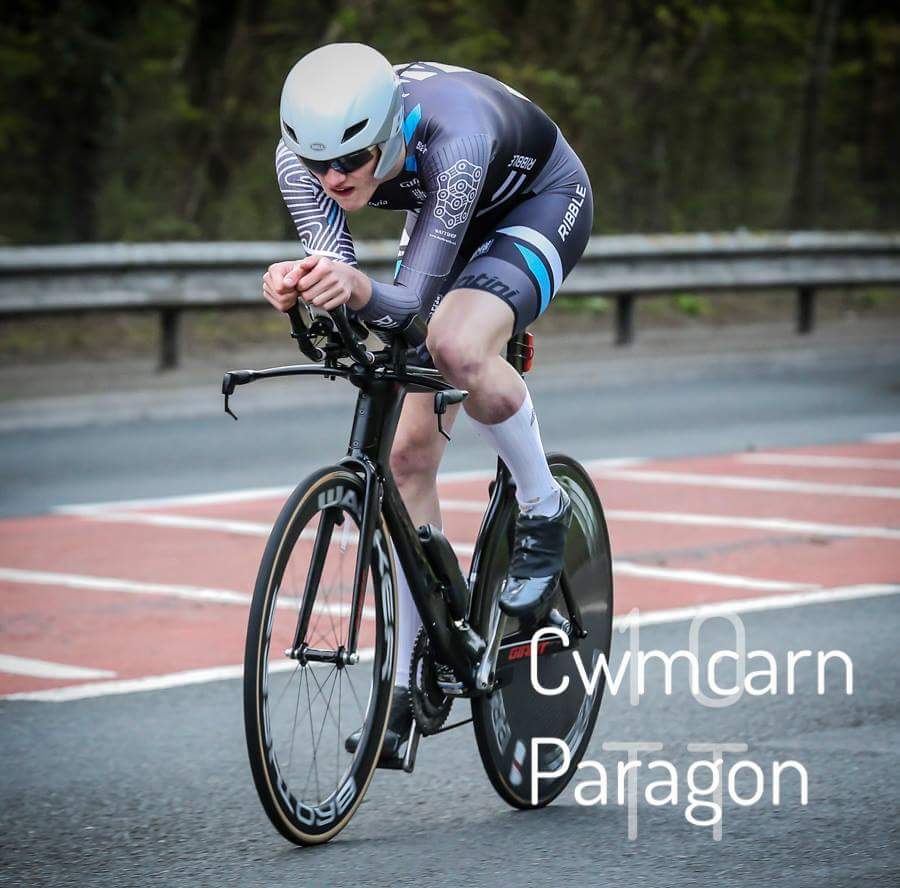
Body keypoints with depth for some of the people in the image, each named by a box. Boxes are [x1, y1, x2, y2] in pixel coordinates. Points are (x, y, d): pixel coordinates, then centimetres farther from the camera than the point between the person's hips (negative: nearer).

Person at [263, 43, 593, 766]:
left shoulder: (452, 137, -42)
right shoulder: (302, 155, -28)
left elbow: (413, 299, -41)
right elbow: (336, 279, -29)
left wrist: (361, 290, -62)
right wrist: (297, 287, -51)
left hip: (541, 204, -5)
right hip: (447, 218, 6)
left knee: (456, 346, -37)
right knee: (409, 453, -1)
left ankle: (544, 513, -9)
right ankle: (411, 684, 8)